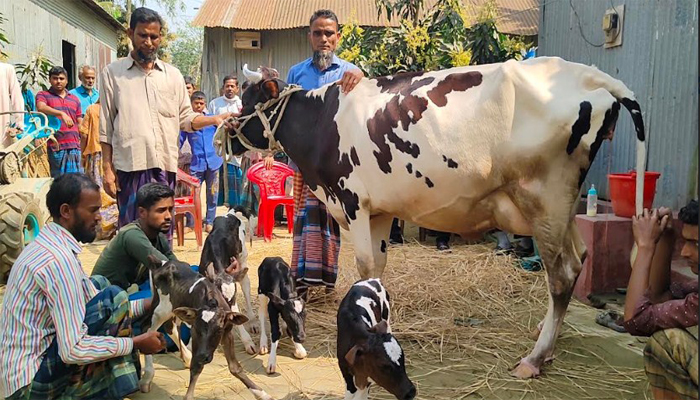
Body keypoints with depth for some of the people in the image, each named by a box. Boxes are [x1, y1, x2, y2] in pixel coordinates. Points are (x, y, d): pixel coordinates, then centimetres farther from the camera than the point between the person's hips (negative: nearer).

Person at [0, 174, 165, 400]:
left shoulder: (48, 244, 7)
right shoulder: (59, 259, -23)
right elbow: (73, 350, -26)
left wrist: (146, 305, 7)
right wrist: (135, 343, -15)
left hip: (22, 369, 10)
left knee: (98, 285, 14)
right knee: (114, 298, -16)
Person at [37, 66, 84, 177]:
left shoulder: (75, 99, 20)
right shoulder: (43, 95, 7)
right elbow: (41, 107, -17)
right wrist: (61, 113, -32)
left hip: (74, 146, 4)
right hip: (55, 146, -4)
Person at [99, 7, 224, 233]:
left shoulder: (173, 75, 13)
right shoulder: (113, 73, 7)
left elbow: (185, 119, 14)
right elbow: (106, 127, 5)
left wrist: (214, 120, -5)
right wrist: (107, 168, 0)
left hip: (165, 165, 3)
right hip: (130, 165, -2)